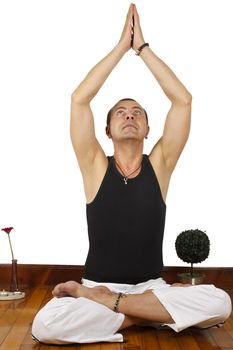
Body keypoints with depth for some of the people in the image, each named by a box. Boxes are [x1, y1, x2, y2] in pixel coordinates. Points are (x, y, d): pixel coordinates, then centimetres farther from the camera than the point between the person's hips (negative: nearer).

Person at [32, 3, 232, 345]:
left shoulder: (159, 165, 1)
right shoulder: (95, 166, -2)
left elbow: (183, 101, -8)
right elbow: (79, 99, -12)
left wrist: (143, 47, -6)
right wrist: (121, 46, -8)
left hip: (151, 287, 2)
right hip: (98, 284, -2)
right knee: (44, 324, -30)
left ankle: (105, 304, -13)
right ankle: (148, 315, -11)